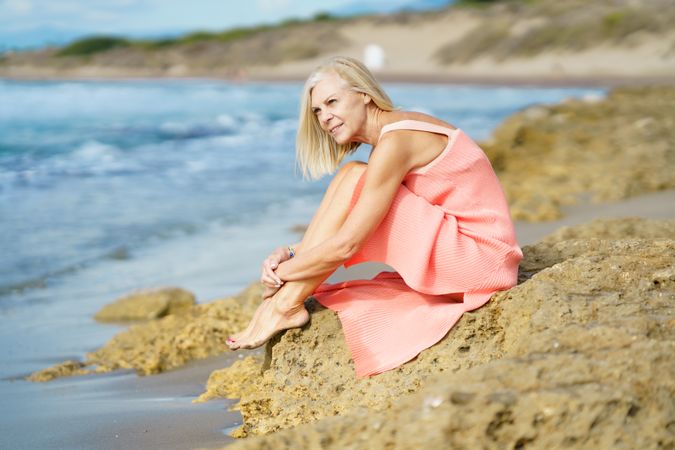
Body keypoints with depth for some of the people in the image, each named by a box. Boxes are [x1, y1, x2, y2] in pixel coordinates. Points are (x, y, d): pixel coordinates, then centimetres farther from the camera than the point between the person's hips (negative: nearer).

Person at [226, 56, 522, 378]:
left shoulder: (395, 143, -19)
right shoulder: (394, 131, 11)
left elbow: (345, 245, -21)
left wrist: (282, 273, -8)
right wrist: (290, 254, 0)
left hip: (481, 259, -9)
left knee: (354, 177, -15)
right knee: (351, 177, 2)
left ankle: (288, 305, -10)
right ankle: (283, 301, -4)